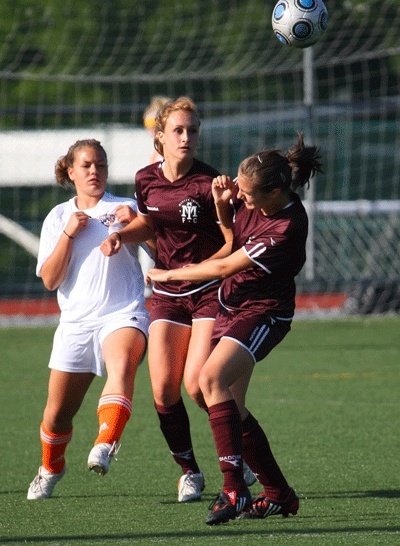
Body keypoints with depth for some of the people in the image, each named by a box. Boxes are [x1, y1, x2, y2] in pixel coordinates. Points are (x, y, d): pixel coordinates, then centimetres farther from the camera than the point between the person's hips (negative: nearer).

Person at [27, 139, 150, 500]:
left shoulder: (125, 208, 7)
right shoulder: (57, 218, 13)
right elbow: (50, 280, 3)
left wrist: (134, 224, -19)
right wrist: (69, 234, -8)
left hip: (123, 314, -3)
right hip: (76, 321, 3)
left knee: (121, 365, -36)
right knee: (58, 413, 5)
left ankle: (105, 447, -54)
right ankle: (51, 469, 34)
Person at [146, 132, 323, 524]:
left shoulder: (287, 228, -28)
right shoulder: (254, 201, -3)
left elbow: (225, 266, -21)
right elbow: (232, 241, 19)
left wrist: (168, 275, -8)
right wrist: (222, 205, -3)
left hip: (262, 313, -9)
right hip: (232, 307, 9)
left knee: (211, 378, -29)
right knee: (232, 408, 7)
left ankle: (234, 488, -31)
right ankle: (278, 495, 19)